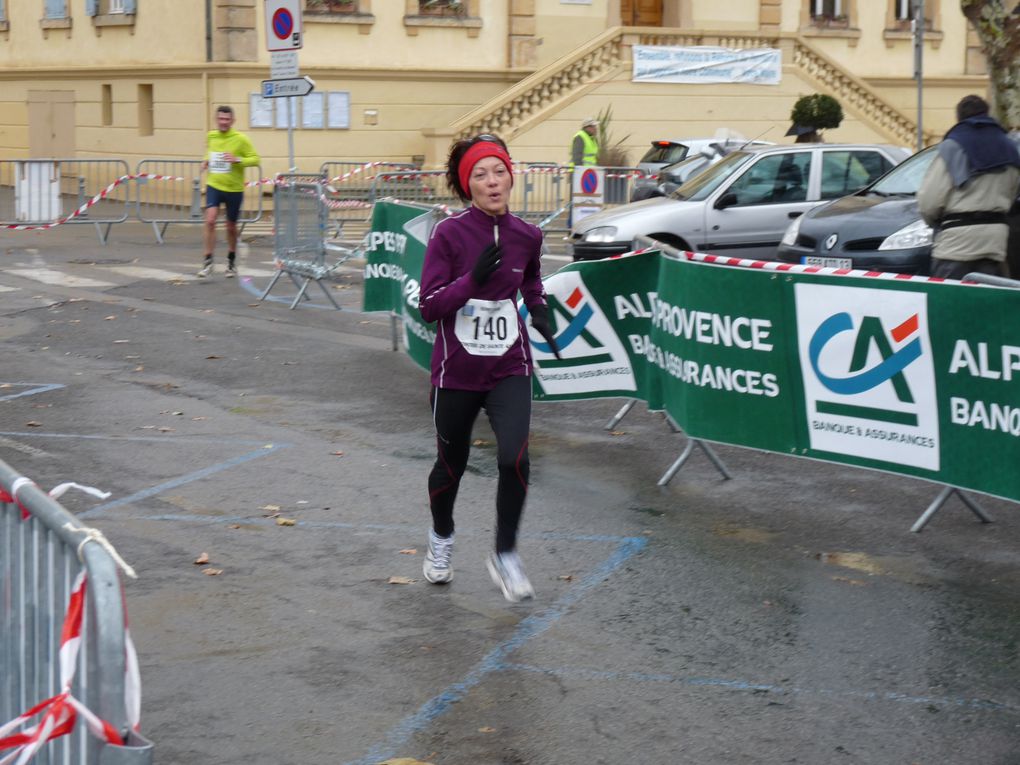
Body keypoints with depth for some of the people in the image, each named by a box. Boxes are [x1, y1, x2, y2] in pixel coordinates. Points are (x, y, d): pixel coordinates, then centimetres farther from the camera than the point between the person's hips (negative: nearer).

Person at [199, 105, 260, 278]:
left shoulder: (240, 139, -10)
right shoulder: (211, 136, 3)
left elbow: (256, 159, -10)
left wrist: (237, 160, -25)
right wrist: (207, 161, 4)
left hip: (234, 189, -2)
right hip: (214, 186, 2)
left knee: (231, 227, 11)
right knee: (210, 220, -18)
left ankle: (231, 262, 32)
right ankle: (208, 261, -11)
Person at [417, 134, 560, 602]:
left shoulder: (526, 236, 0)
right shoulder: (449, 234, -12)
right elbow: (428, 307, -15)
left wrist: (539, 312, 5)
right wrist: (473, 279, -27)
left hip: (509, 370, 2)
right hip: (456, 371, -2)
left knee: (514, 458, -19)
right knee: (451, 464, 14)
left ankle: (505, 555, 1)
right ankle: (441, 538, 44)